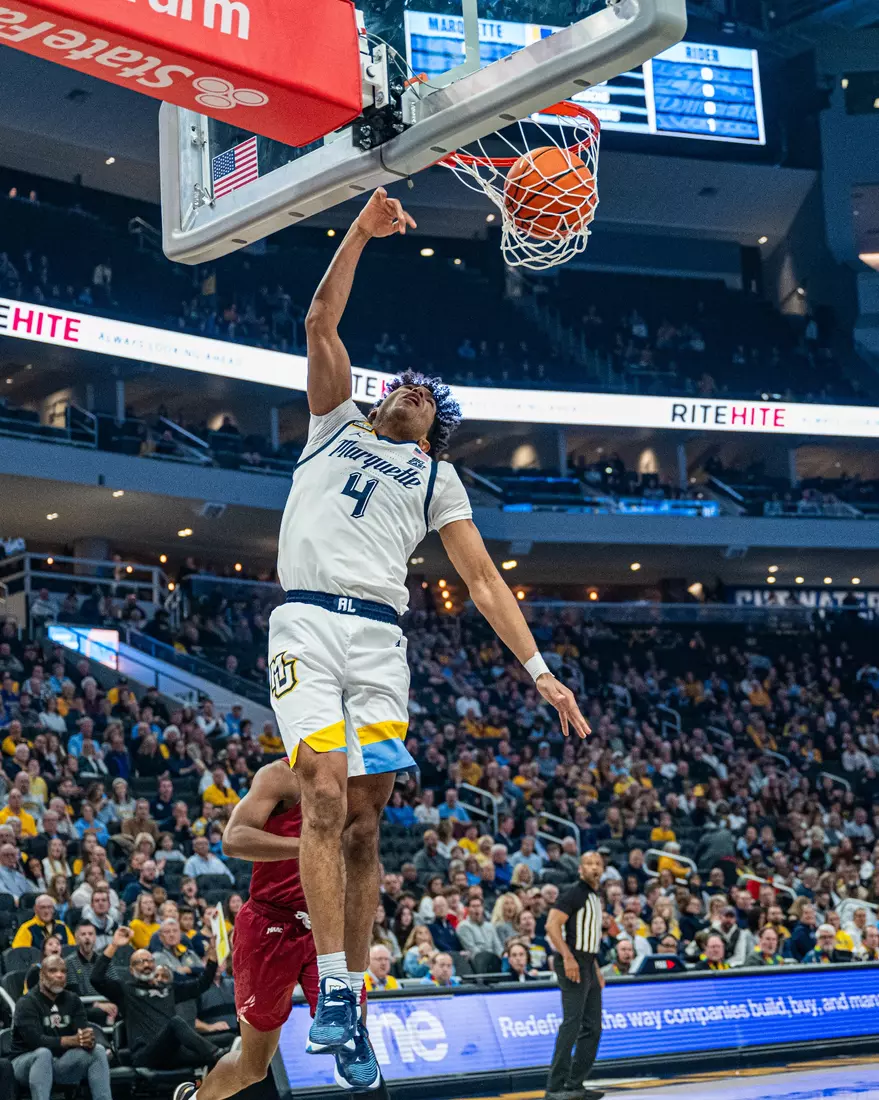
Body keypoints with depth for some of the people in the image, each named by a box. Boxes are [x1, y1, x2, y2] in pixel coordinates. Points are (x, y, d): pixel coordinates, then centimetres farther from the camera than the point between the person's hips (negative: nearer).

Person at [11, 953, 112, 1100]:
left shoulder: (72, 1000, 5)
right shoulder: (27, 1003, -12)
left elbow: (84, 1030, -6)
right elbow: (36, 1040, -25)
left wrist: (89, 1040, -32)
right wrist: (72, 1040, -35)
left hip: (62, 1063, 5)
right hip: (27, 1062, -5)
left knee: (98, 1050, -16)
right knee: (44, 1053, -37)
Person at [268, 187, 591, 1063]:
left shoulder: (438, 479, 23)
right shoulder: (336, 424, 24)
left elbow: (483, 580, 15)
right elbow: (320, 324, 14)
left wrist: (537, 668, 5)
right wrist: (363, 229, 8)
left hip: (379, 638, 2)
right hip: (306, 622, -1)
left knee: (363, 820, -2)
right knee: (324, 793, -18)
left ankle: (353, 1000, 3)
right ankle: (333, 989, -19)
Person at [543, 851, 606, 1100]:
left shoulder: (594, 898, 19)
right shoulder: (574, 893, -9)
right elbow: (552, 925, -18)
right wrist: (568, 957, -26)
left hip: (587, 965, 10)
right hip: (573, 964, -10)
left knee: (592, 1027, 9)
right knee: (572, 1023, -14)